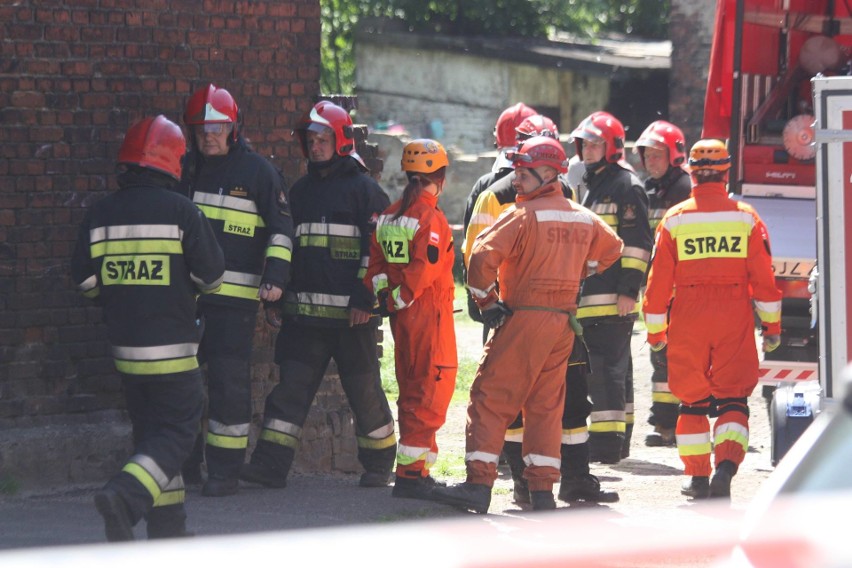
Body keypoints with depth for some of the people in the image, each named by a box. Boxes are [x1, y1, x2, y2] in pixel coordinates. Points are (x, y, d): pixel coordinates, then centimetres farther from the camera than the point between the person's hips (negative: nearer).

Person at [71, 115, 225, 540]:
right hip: (171, 344, -5)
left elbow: (85, 280, 5)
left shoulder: (100, 214, 3)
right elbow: (211, 276, -6)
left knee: (150, 429, 16)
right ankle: (125, 496, -22)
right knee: (177, 430, -1)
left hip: (124, 345, 5)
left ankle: (166, 524, 15)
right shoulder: (179, 210, -10)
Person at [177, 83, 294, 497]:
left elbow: (281, 228, 1)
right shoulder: (186, 171, 14)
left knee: (229, 381, -6)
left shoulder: (257, 172, -1)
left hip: (235, 296, -5)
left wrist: (276, 276, -10)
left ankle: (226, 470, -2)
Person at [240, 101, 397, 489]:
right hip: (305, 311, 5)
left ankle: (379, 464, 17)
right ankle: (271, 464, -8)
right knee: (291, 385, -3)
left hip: (351, 313, -5)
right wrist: (277, 294, 20)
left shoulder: (364, 190, -1)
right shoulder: (301, 191, 18)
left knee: (363, 389, 3)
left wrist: (365, 298, -15)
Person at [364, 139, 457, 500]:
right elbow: (423, 269, -21)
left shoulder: (388, 216, 9)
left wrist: (383, 296, 1)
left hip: (402, 317, 8)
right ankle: (411, 472, -10)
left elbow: (376, 263, 7)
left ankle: (416, 471, 20)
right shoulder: (432, 219, -14)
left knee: (412, 390, 15)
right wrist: (396, 300, -11)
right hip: (430, 314, -8)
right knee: (432, 391, -4)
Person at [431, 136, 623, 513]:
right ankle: (543, 490, 9)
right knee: (546, 405, 12)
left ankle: (479, 485, -10)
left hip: (524, 318, -7)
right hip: (564, 322, 7)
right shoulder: (584, 219, 11)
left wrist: (487, 302, -8)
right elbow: (612, 248, 29)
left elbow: (483, 256, -19)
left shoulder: (524, 215, -11)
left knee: (490, 398, -4)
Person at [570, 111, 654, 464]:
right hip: (588, 296, 10)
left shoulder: (626, 186, -7)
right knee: (613, 369, 13)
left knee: (608, 369, -12)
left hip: (613, 300, -10)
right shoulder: (590, 186, 22)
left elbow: (637, 243, -14)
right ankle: (617, 440, 17)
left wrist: (629, 290, -19)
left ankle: (608, 443, -15)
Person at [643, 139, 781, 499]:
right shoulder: (746, 217, 0)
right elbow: (763, 276, 0)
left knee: (693, 400, 12)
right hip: (735, 320, 0)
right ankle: (726, 464, -19)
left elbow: (659, 279, 1)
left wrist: (655, 329, 10)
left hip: (688, 320, 0)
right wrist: (771, 324, 7)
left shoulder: (674, 220, -1)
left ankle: (697, 476, 14)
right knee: (733, 398, 2)